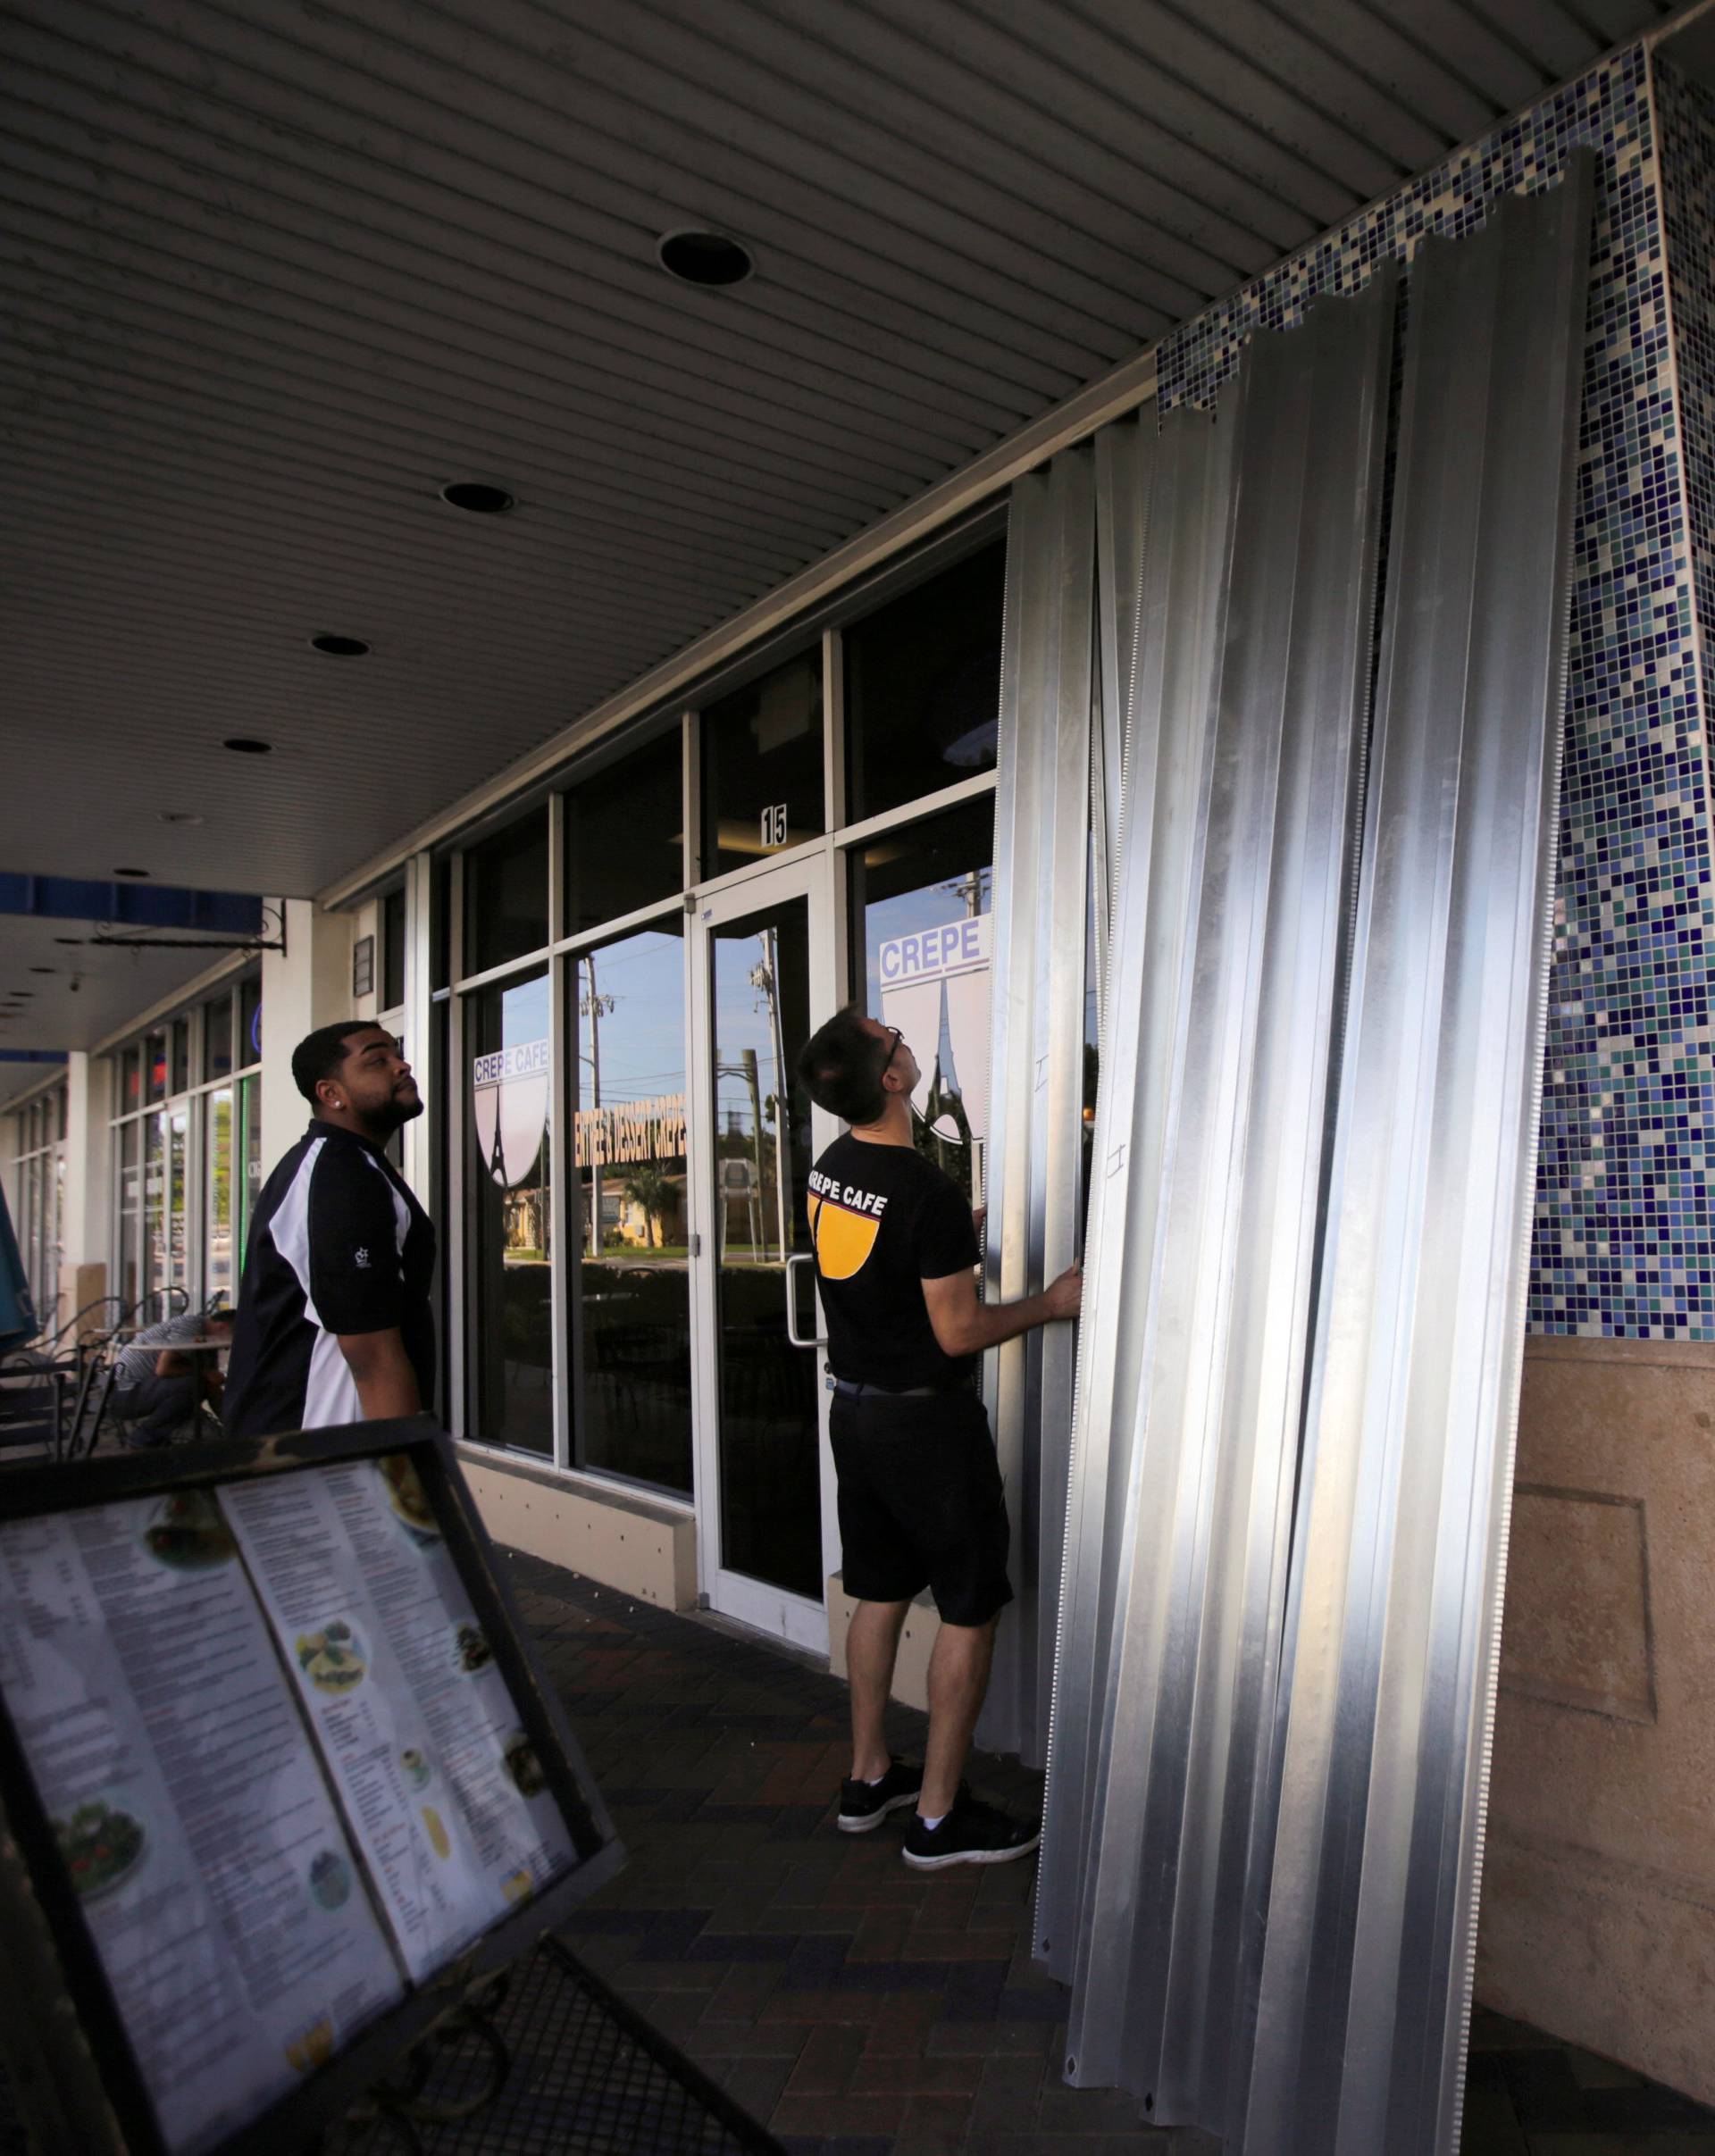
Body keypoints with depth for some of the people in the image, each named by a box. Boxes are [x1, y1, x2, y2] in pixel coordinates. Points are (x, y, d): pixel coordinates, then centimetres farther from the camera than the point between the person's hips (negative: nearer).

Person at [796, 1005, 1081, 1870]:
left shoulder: (827, 1173, 1)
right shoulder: (928, 1192, -25)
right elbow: (959, 1333, -20)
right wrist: (1051, 1303, -7)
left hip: (854, 1407, 8)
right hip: (926, 1420, -8)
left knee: (879, 1595, 19)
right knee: (970, 1610, 7)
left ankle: (868, 1778, 32)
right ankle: (938, 1815, 17)